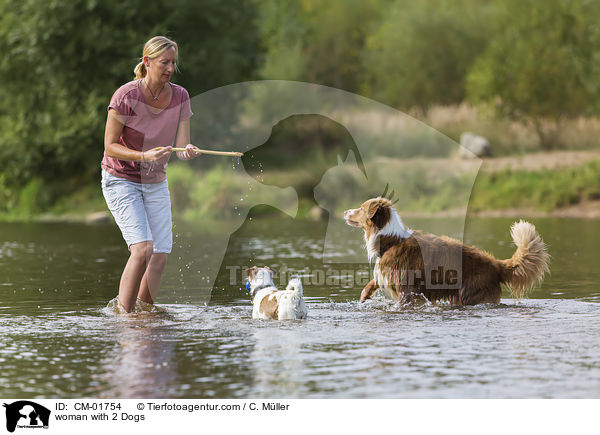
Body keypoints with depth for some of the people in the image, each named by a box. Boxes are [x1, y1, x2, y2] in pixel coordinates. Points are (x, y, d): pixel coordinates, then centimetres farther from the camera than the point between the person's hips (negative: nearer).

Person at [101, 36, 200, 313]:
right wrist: (145, 156, -31)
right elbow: (110, 146, -15)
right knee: (142, 248, -21)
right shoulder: (126, 96, -18)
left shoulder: (180, 97, -3)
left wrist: (188, 152, -31)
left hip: (156, 183, 5)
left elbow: (182, 145, -6)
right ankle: (122, 314, -13)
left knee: (161, 256, -4)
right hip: (120, 180, -5)